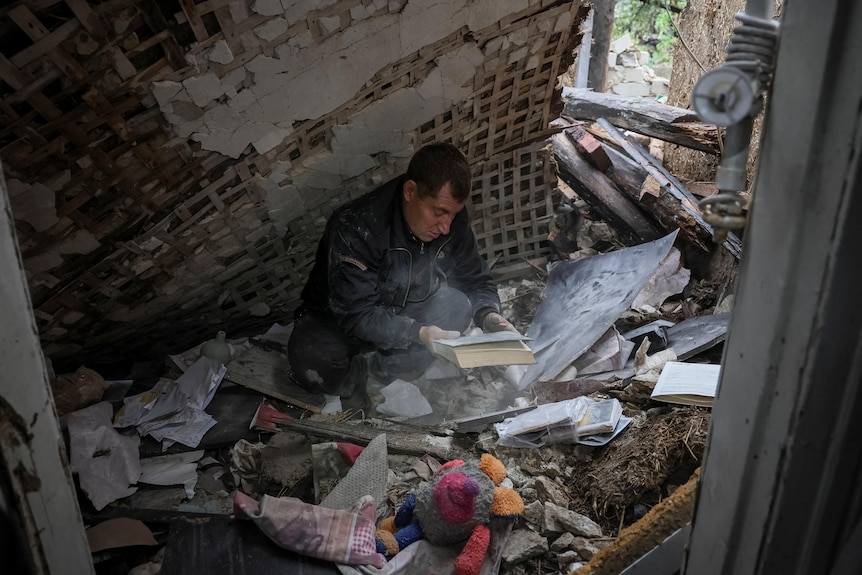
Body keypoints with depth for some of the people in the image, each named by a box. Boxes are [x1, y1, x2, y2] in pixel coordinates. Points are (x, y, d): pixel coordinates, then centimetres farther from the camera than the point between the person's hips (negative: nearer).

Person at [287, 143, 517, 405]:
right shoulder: (356, 228, -30)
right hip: (337, 321, -5)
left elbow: (476, 280, -1)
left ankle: (374, 369, -18)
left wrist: (488, 315, -23)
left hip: (402, 313, 5)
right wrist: (418, 334, -42)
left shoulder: (453, 221, -12)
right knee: (313, 363, -37)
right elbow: (355, 314, -30)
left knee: (458, 304, -24)